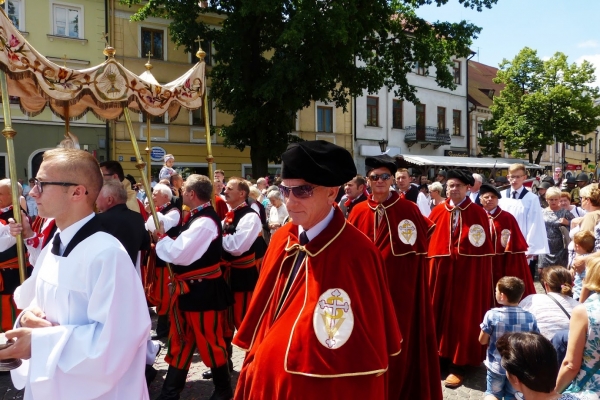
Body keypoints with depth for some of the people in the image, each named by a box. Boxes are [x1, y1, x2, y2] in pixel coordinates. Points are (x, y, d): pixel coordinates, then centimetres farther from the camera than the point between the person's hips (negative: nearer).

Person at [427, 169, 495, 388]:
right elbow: (428, 242, 3)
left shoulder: (478, 213, -3)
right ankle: (437, 356, 25)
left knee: (462, 315, 4)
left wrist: (484, 276, -7)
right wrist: (428, 267, -4)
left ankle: (458, 364, 14)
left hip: (468, 271, -3)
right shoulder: (437, 212, 4)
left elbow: (484, 248, -4)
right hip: (440, 269, 3)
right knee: (439, 312, 10)